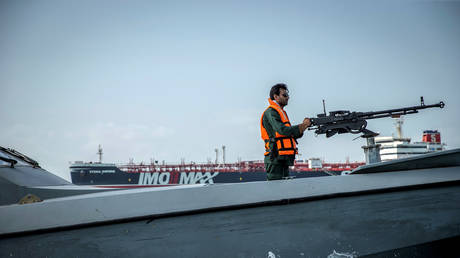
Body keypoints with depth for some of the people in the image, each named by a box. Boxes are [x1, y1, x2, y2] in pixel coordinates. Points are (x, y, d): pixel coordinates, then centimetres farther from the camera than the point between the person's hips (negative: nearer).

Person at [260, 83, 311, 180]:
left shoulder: (282, 112, 22)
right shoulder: (270, 112, -8)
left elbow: (291, 134, 18)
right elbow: (282, 130, -22)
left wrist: (303, 126, 1)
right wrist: (302, 126, -14)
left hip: (283, 159, 10)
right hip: (275, 159, -10)